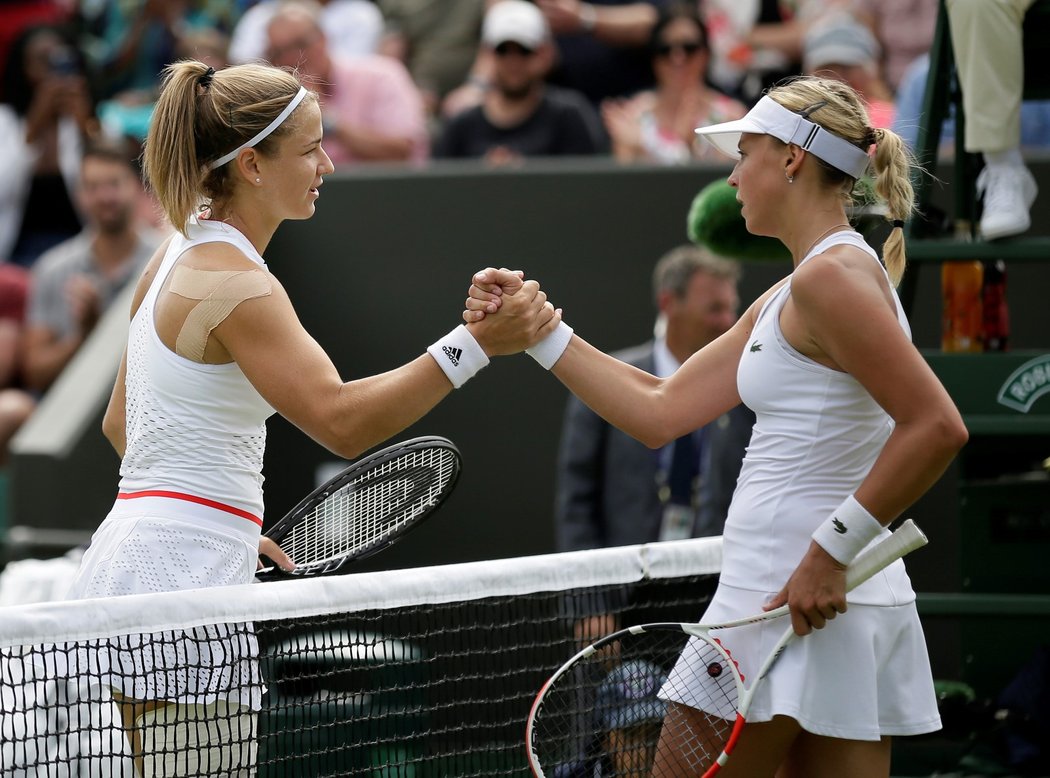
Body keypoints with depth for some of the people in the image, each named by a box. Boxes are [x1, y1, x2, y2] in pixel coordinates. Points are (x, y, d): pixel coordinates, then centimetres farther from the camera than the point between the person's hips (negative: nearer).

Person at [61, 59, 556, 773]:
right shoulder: (236, 285, -16)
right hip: (179, 577, -10)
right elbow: (341, 421, -26)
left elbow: (120, 424, 21)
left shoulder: (180, 255, 13)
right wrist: (475, 344, -31)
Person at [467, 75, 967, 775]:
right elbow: (660, 412, 18)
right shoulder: (781, 303, 17)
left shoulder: (831, 275, -13)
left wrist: (833, 550, -21)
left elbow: (937, 427, -21)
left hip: (794, 603, -9)